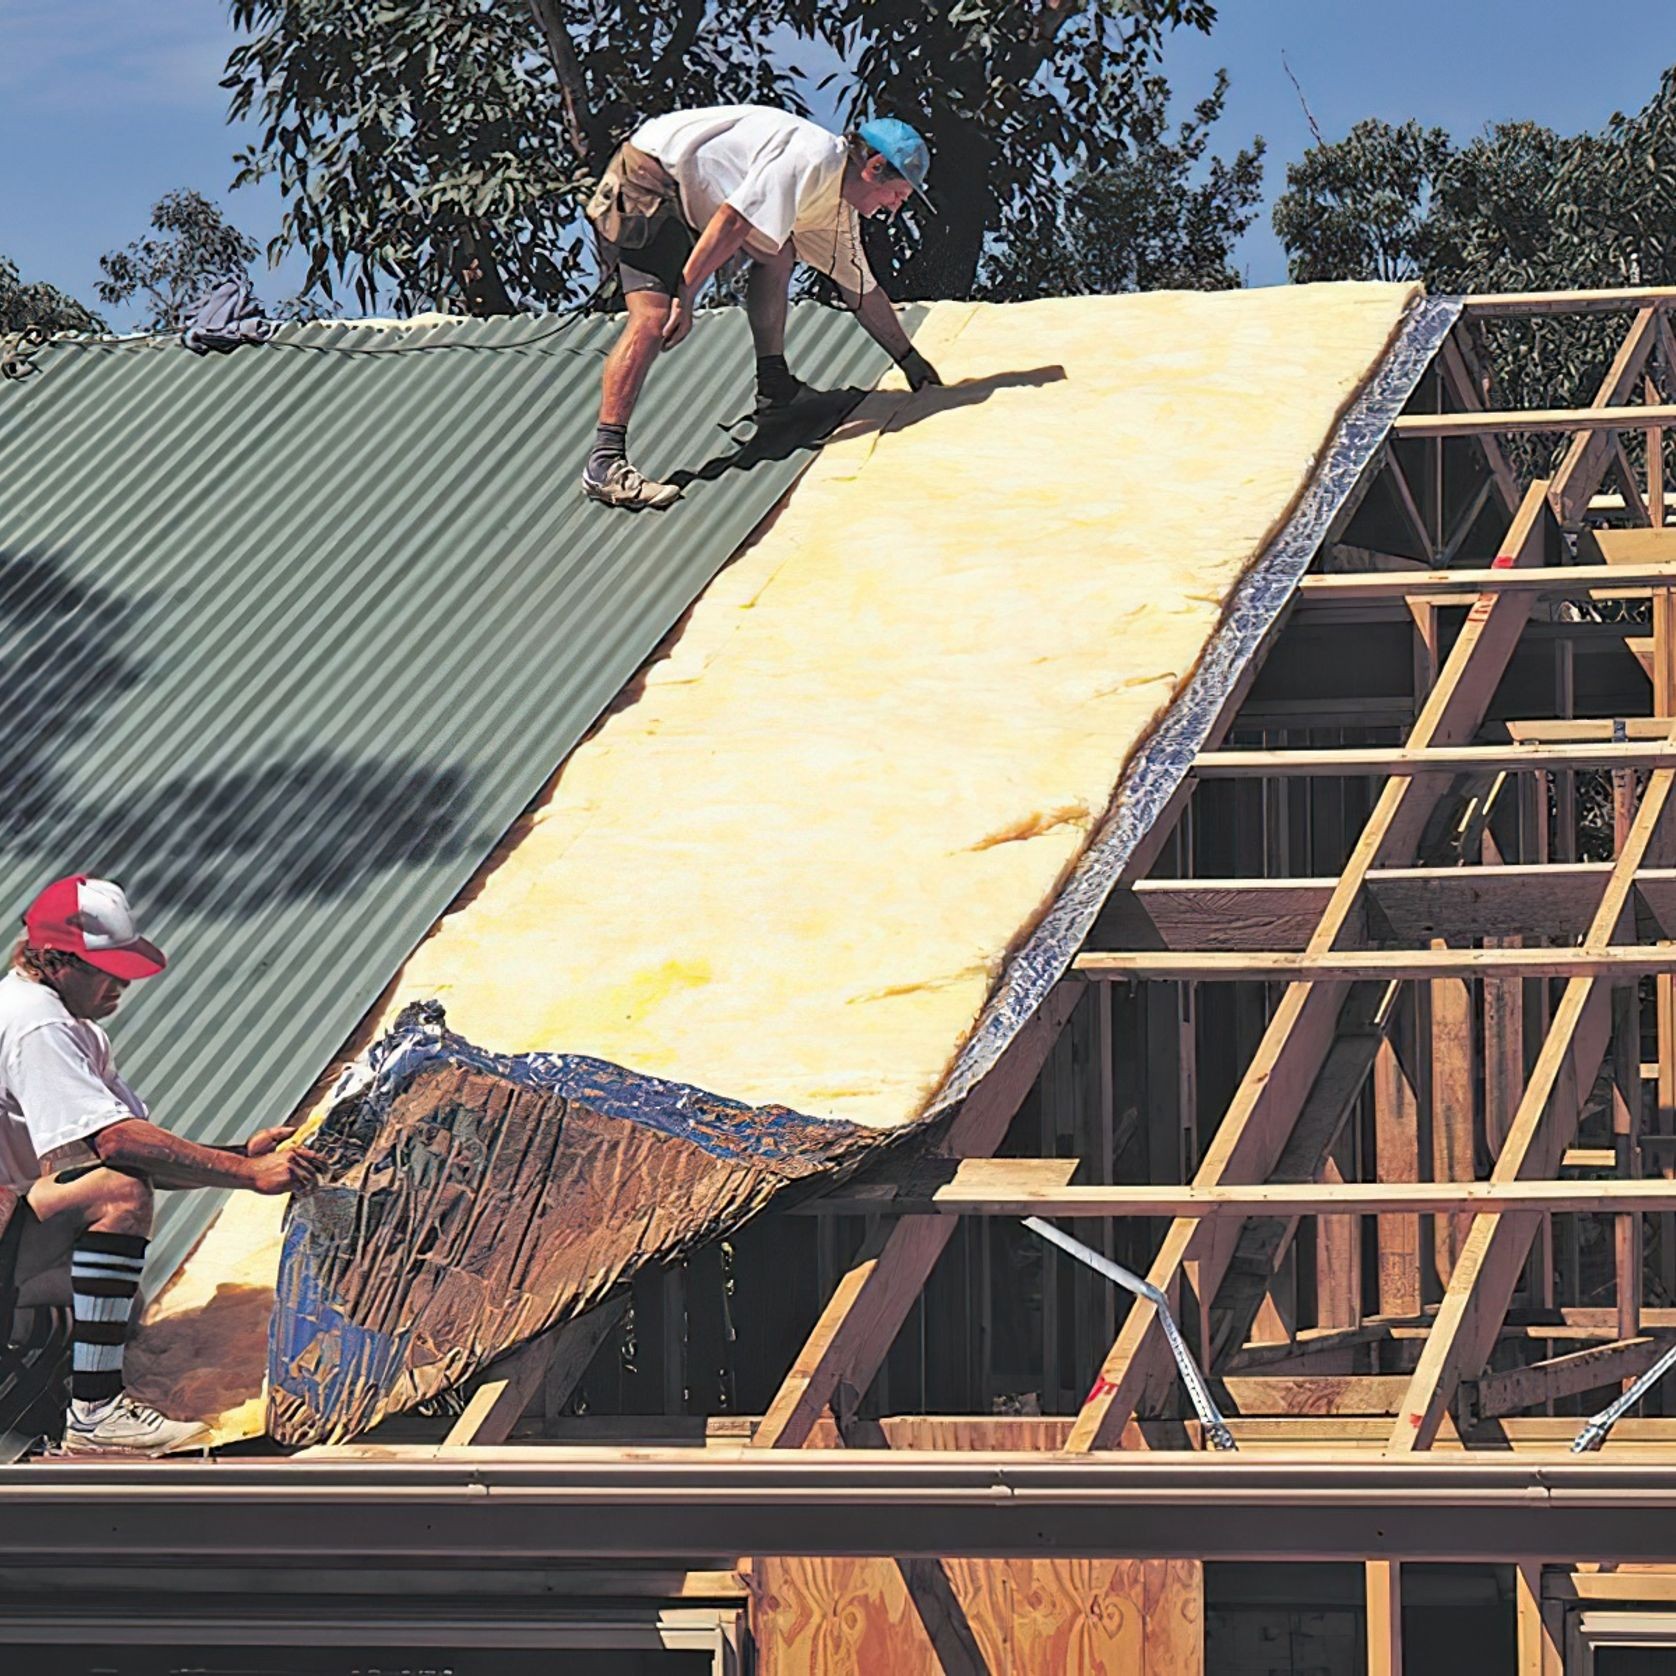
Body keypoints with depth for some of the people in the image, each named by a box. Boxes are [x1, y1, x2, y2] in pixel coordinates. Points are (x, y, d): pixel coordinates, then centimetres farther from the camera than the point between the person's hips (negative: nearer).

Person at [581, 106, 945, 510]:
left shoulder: (839, 213, 15)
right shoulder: (813, 159, -18)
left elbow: (862, 290, 28)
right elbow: (733, 221, -24)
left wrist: (909, 359, 34)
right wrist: (686, 296, -23)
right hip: (647, 181, -10)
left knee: (776, 254, 11)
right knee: (653, 318, -22)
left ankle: (773, 386, 18)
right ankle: (604, 465, -31)